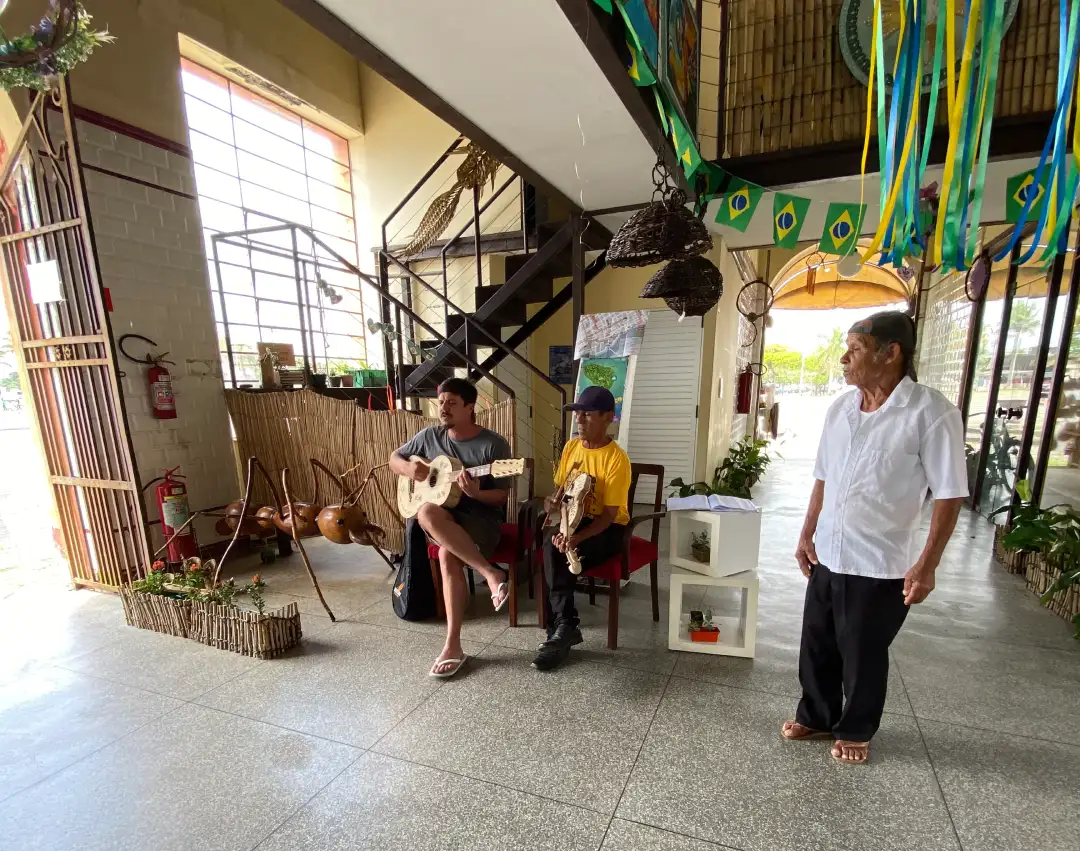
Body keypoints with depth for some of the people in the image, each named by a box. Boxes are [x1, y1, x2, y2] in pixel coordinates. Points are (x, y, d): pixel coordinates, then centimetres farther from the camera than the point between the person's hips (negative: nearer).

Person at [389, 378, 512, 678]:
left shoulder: (494, 445, -8)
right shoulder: (430, 436, 6)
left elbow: (503, 496, -7)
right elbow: (394, 459, 17)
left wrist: (476, 493, -27)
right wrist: (408, 468, -6)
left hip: (482, 517, -4)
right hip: (445, 517, 5)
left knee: (448, 554, -33)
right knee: (426, 513, -32)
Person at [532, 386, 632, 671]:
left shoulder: (616, 458, -17)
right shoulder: (571, 447, 2)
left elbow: (609, 515, -20)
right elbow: (560, 488, 10)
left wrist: (577, 537, -35)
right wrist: (552, 501, -14)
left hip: (608, 529, -5)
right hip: (573, 519, 5)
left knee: (558, 551, -29)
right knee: (552, 543, -28)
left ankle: (560, 627, -15)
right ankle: (565, 626, -20)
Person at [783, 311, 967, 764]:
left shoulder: (931, 413, -15)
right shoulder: (839, 409, 3)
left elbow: (949, 495, -13)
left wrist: (927, 564, -16)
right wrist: (807, 535, 9)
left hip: (880, 567, -5)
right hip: (827, 557, 6)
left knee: (863, 656, 14)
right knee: (817, 647, 18)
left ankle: (855, 731, 39)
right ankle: (816, 716, 41)